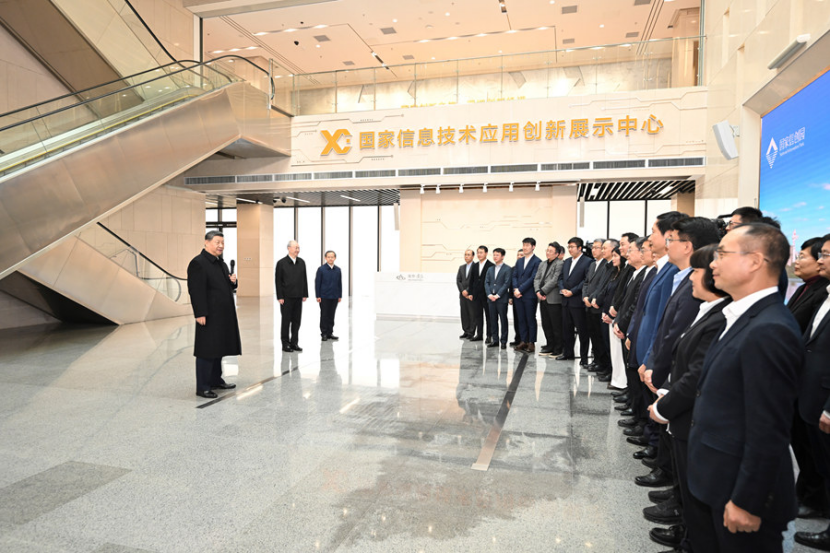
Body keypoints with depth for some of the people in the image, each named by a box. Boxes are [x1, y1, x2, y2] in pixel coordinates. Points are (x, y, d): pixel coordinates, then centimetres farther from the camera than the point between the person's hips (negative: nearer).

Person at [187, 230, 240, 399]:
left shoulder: (221, 263, 16)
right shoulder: (198, 263, -12)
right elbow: (196, 290, -18)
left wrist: (233, 282, 2)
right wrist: (200, 314, -23)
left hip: (223, 316, 9)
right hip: (209, 316, -9)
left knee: (219, 348, 18)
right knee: (207, 351, -2)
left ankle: (216, 380, 30)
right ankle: (202, 387, 6)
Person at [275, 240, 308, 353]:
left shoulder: (301, 262, 9)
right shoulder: (281, 263, -4)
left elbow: (304, 279, 11)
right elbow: (278, 281, -6)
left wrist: (305, 294, 5)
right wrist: (280, 297, -10)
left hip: (298, 297, 4)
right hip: (286, 297, -4)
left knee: (297, 321, 7)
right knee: (286, 321, 3)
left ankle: (294, 343, 17)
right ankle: (285, 344, 11)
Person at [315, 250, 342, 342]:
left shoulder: (338, 270, 8)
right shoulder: (321, 269, -2)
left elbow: (340, 283, 11)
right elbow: (317, 283, -3)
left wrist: (340, 296, 8)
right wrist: (318, 296, -8)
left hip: (334, 297, 3)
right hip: (324, 297, -3)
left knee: (331, 315, 8)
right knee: (324, 315, 2)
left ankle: (330, 333, 15)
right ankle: (324, 333, 9)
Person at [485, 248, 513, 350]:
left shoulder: (507, 269, -2)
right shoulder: (490, 269, 17)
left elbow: (507, 283, -9)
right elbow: (486, 282, 11)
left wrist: (498, 295, -15)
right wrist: (489, 294, -5)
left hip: (502, 299, -5)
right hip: (491, 299, 5)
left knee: (503, 320, 0)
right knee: (493, 320, 8)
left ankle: (503, 341, 5)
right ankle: (495, 340, 14)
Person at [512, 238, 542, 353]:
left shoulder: (537, 261, -7)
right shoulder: (519, 261, 16)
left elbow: (533, 278, -14)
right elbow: (514, 276, 13)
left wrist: (520, 290, -15)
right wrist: (515, 289, -4)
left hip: (530, 295, -6)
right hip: (518, 295, 6)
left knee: (531, 320, 1)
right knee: (521, 319, 9)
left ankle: (531, 343, 7)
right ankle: (523, 341, 16)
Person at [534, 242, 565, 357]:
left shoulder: (560, 264, -7)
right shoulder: (542, 264, 17)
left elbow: (554, 280, -15)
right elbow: (537, 279, 12)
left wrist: (543, 291, -13)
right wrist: (538, 291, -5)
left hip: (554, 299, -7)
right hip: (543, 299, 8)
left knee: (556, 326, -1)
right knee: (546, 325, 12)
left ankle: (558, 349, 9)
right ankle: (550, 347, 24)